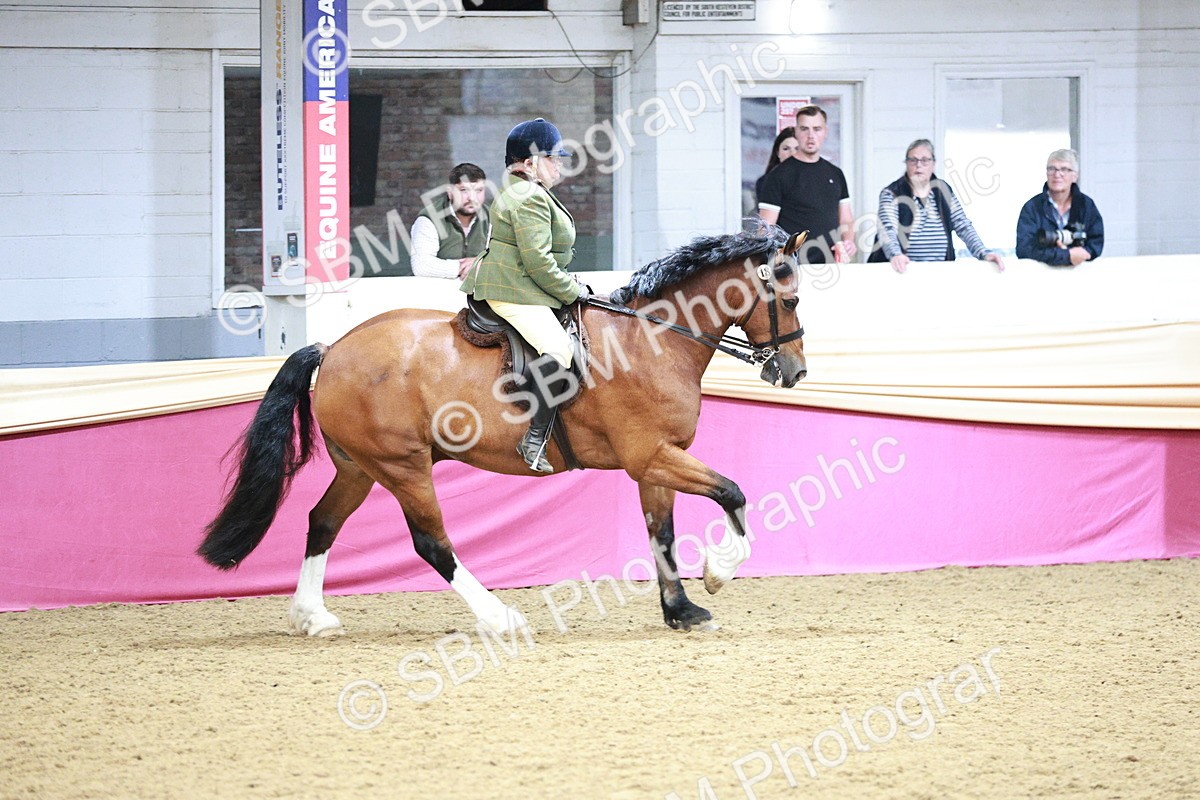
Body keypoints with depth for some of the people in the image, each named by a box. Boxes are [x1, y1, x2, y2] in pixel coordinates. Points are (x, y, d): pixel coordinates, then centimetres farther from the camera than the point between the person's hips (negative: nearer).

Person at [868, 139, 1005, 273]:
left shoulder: (943, 191, 10)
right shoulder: (891, 194, -1)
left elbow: (963, 226, 7)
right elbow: (887, 230, -15)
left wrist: (983, 254, -10)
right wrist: (895, 255, -36)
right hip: (903, 271, -2)